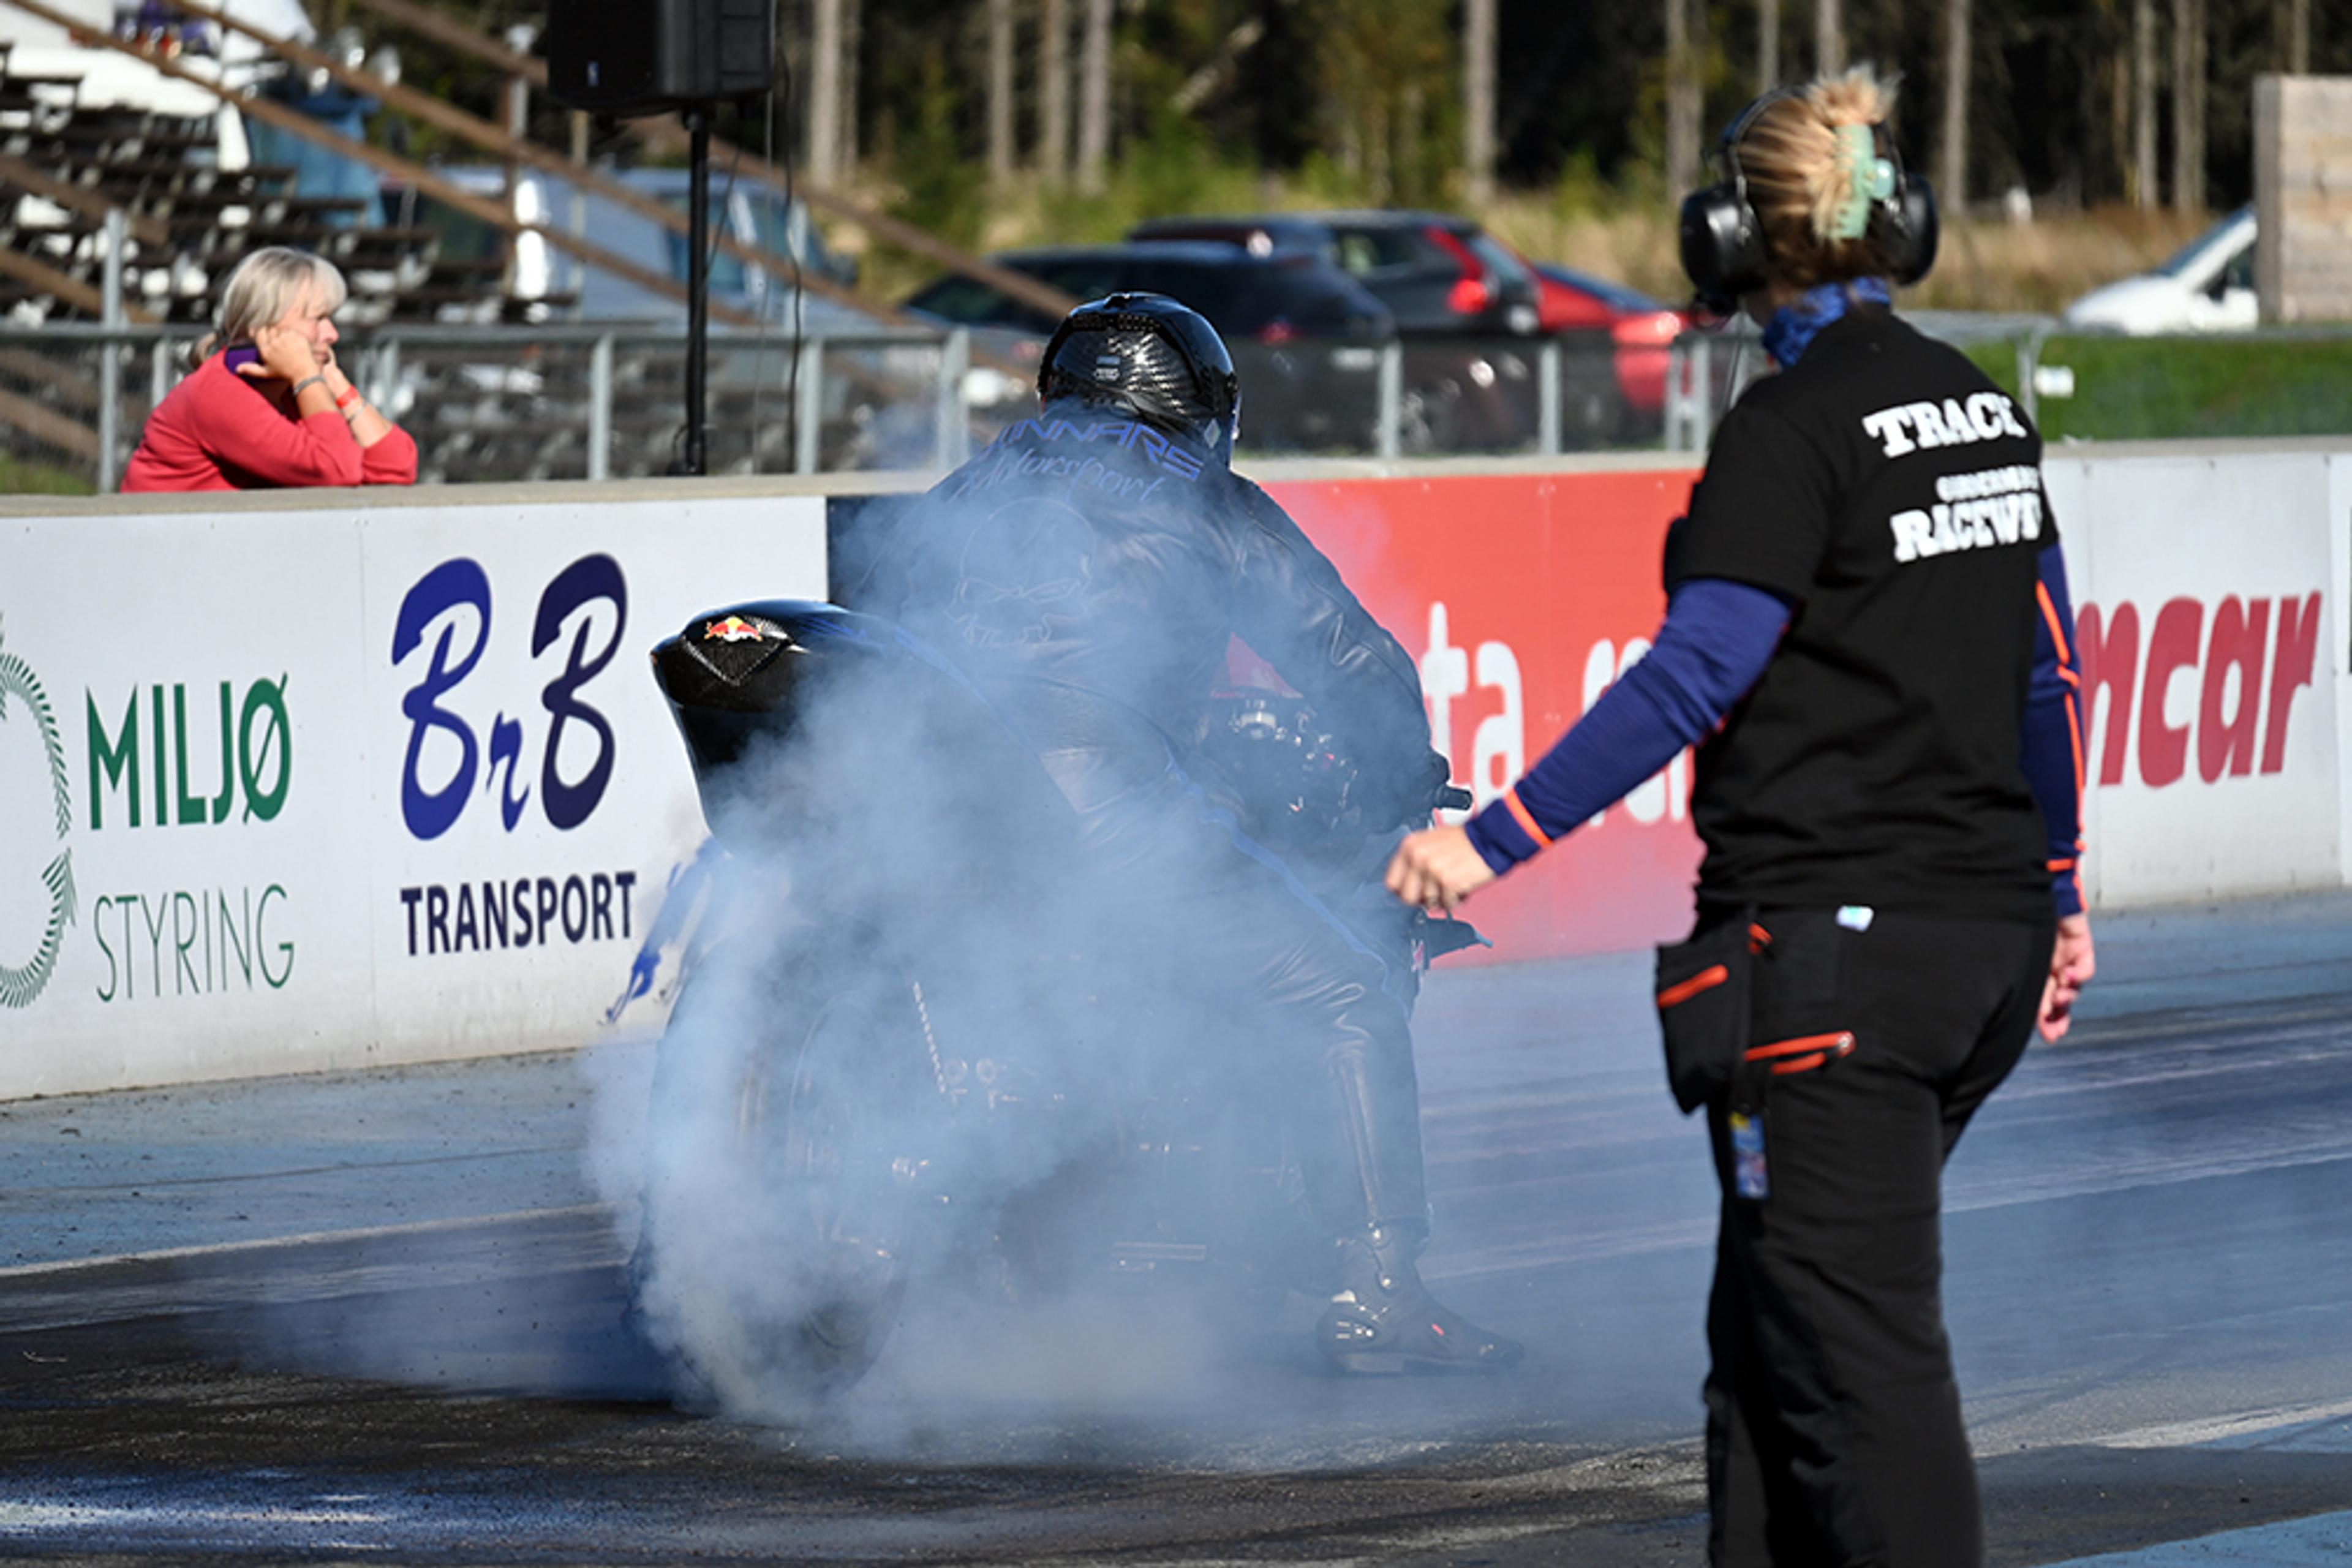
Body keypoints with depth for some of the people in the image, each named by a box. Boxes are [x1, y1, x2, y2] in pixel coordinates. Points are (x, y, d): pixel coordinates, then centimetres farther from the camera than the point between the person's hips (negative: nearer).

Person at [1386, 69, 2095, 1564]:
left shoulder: (1796, 427, -12)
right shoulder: (1981, 407, 11)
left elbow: (1694, 677, -20)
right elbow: (2048, 672, 17)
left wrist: (1494, 840, -20)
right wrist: (2059, 899, 26)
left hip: (1835, 945, -8)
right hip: (1988, 928, 8)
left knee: (1850, 1337, -8)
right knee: (1768, 1324, 16)